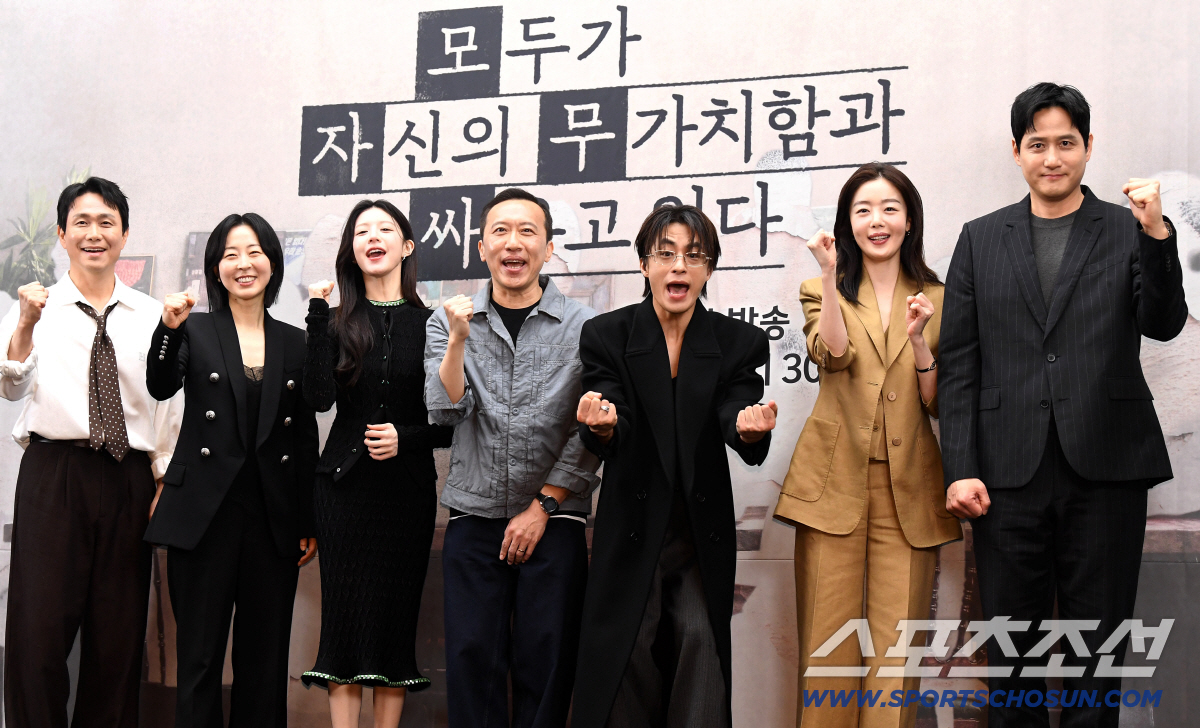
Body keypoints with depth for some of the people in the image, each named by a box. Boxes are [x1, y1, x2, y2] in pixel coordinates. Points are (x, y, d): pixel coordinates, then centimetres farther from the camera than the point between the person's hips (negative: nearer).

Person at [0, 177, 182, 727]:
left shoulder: (151, 317, 10)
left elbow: (168, 405, 13)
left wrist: (165, 483, 9)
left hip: (130, 480, 3)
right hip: (54, 475, -2)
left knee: (119, 635, 7)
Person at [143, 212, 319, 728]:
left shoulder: (295, 342, 10)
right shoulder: (195, 331, 5)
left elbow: (305, 438, 10)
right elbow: (161, 388, -13)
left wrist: (310, 523, 7)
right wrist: (169, 328, -30)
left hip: (273, 519, 2)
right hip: (205, 512, -2)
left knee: (265, 657, 8)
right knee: (199, 656, 1)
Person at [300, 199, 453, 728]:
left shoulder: (430, 323, 3)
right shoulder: (338, 322, 5)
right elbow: (319, 398, -11)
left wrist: (406, 439, -11)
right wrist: (317, 314, -11)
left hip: (408, 489, 0)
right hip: (345, 486, 0)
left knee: (397, 613, 3)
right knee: (344, 614, -2)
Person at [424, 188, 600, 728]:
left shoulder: (582, 326, 0)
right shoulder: (449, 322, 7)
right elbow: (446, 412, -3)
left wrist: (542, 507, -5)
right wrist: (459, 338, -15)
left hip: (553, 522, -1)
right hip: (473, 521, 2)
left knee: (546, 664, 0)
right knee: (472, 659, 0)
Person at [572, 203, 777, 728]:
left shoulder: (739, 342, 0)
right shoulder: (606, 336, -3)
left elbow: (741, 431, -14)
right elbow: (607, 442, -13)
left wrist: (749, 430, -38)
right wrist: (601, 427, -38)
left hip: (704, 532, 1)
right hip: (632, 528, -1)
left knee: (700, 640, -7)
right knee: (628, 651, 0)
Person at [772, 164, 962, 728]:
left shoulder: (936, 299, 13)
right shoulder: (824, 291, 11)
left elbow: (939, 405, 5)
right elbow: (833, 355, -11)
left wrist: (918, 340, -9)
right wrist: (830, 275, -18)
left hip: (908, 488, 1)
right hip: (835, 484, -1)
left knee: (896, 655, -2)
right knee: (829, 647, -2)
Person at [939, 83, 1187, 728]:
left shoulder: (1129, 232, 7)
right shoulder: (981, 239, 10)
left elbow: (1164, 325, -5)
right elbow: (958, 363, 5)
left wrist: (1157, 235, -20)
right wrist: (960, 470, -3)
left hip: (1105, 469, -1)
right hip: (1009, 473, 1)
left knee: (1096, 646, 6)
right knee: (1011, 649, 8)